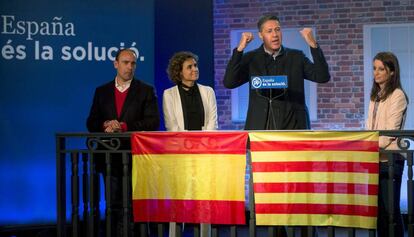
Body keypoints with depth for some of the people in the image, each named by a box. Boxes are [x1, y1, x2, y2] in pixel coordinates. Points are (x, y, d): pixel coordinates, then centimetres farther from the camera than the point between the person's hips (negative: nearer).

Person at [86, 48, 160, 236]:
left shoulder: (146, 91, 4)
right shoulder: (102, 91, 13)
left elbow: (153, 122, -6)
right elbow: (91, 123, 9)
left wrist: (124, 126, -15)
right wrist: (106, 125, -13)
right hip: (111, 157, 3)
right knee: (115, 206, 7)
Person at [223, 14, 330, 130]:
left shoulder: (296, 57, 10)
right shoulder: (251, 58, 7)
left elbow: (322, 77, 0)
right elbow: (229, 83, -5)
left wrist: (313, 45, -10)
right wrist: (240, 49, -13)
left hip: (293, 128, 1)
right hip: (260, 128, -1)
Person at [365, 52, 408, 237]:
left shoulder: (397, 95, -6)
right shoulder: (375, 95, 16)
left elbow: (391, 131, -12)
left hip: (389, 158, -7)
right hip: (374, 159, 7)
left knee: (390, 207, -5)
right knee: (378, 207, 8)